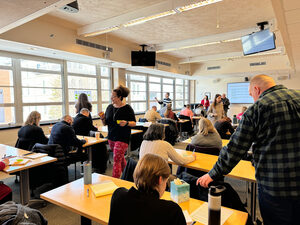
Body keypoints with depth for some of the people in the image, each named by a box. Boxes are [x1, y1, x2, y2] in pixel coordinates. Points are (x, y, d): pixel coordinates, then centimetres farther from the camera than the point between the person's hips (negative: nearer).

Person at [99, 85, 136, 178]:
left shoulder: (127, 108, -9)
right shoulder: (110, 107, 6)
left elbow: (134, 123, -7)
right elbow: (105, 123, 10)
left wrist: (126, 123, -26)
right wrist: (102, 118, -10)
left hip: (123, 138, -6)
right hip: (111, 137, 6)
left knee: (116, 160, -8)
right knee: (121, 158, 19)